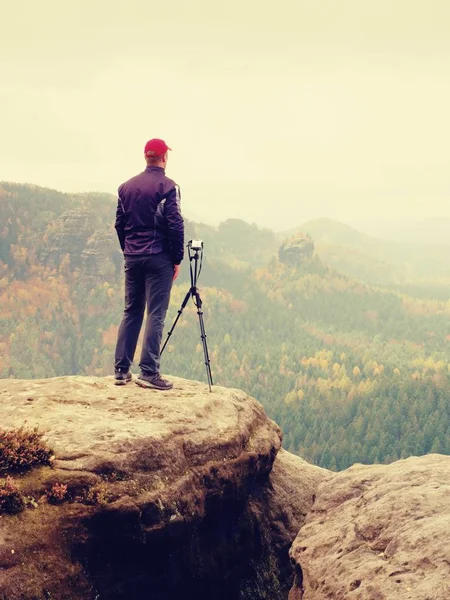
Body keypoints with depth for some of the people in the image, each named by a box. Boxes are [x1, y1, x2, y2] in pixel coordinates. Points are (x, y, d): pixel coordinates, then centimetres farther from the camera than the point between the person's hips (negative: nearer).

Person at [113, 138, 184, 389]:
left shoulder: (126, 187, 8)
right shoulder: (168, 186, -9)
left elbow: (119, 223, 11)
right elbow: (175, 225, -13)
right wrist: (177, 258, -4)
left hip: (132, 258, 5)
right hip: (159, 258, -5)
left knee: (131, 313, 11)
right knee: (156, 314, -3)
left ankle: (121, 371, 10)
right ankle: (149, 372, -6)